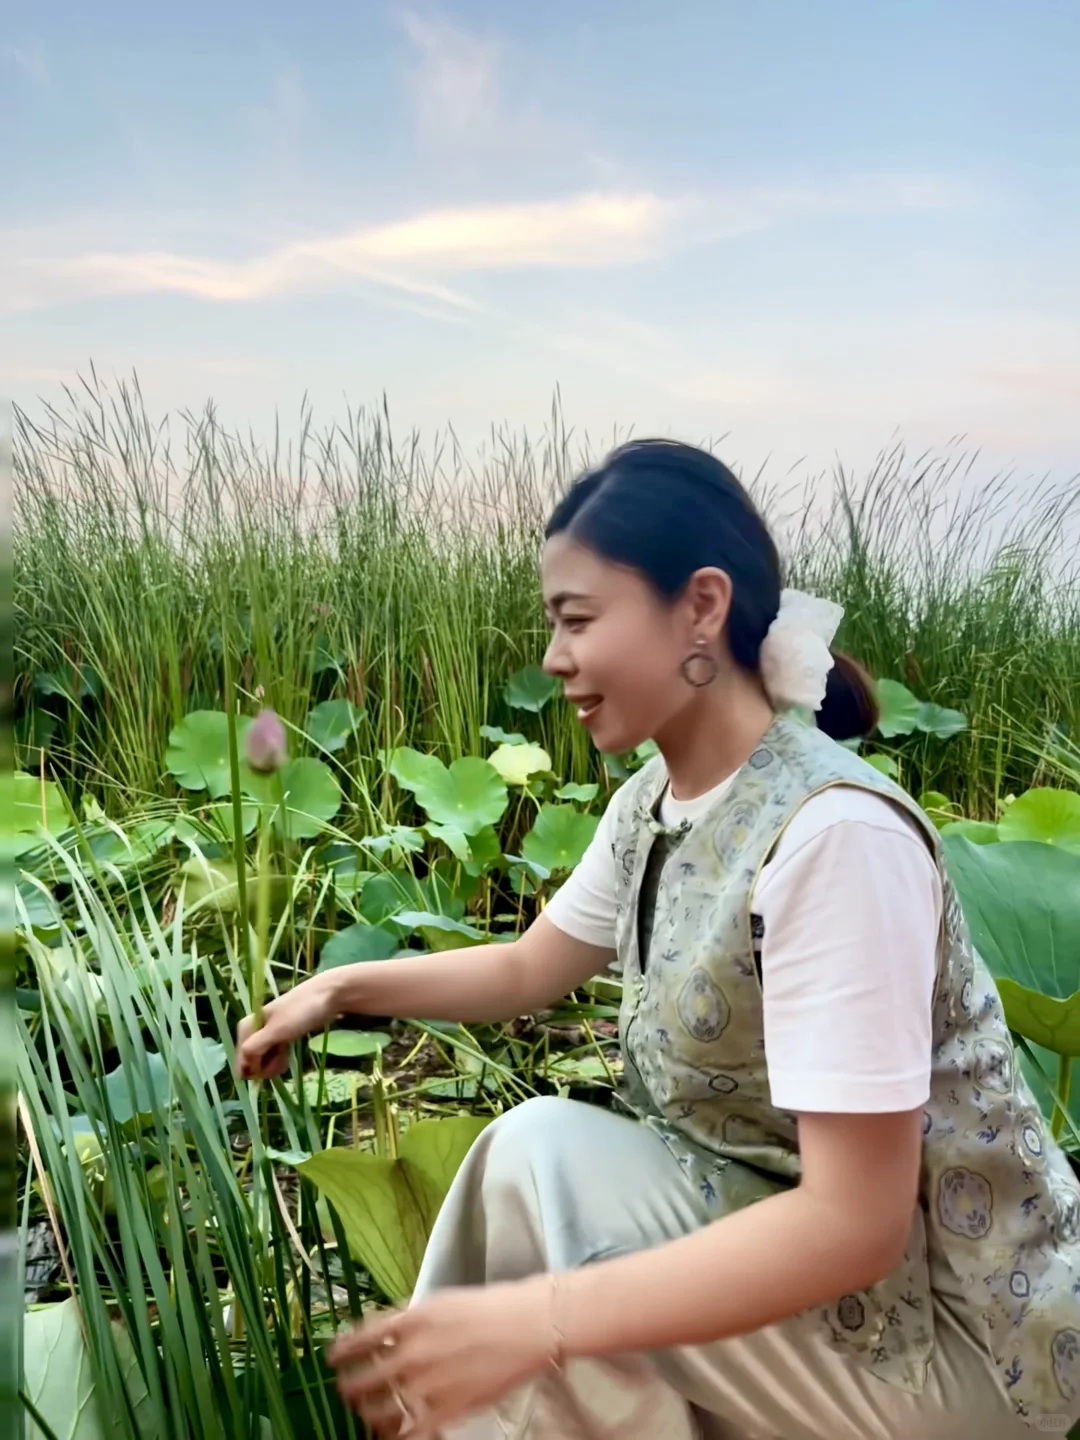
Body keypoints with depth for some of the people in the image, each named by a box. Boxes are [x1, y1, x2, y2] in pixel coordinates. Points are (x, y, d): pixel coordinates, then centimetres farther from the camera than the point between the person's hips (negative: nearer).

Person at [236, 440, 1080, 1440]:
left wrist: (539, 1319, -32)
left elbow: (857, 1224, -29)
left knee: (538, 1159, -18)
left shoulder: (832, 835, -29)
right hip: (789, 1223, 7)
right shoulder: (657, 801, -2)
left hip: (947, 1328, -7)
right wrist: (343, 989, 6)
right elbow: (529, 970, 14)